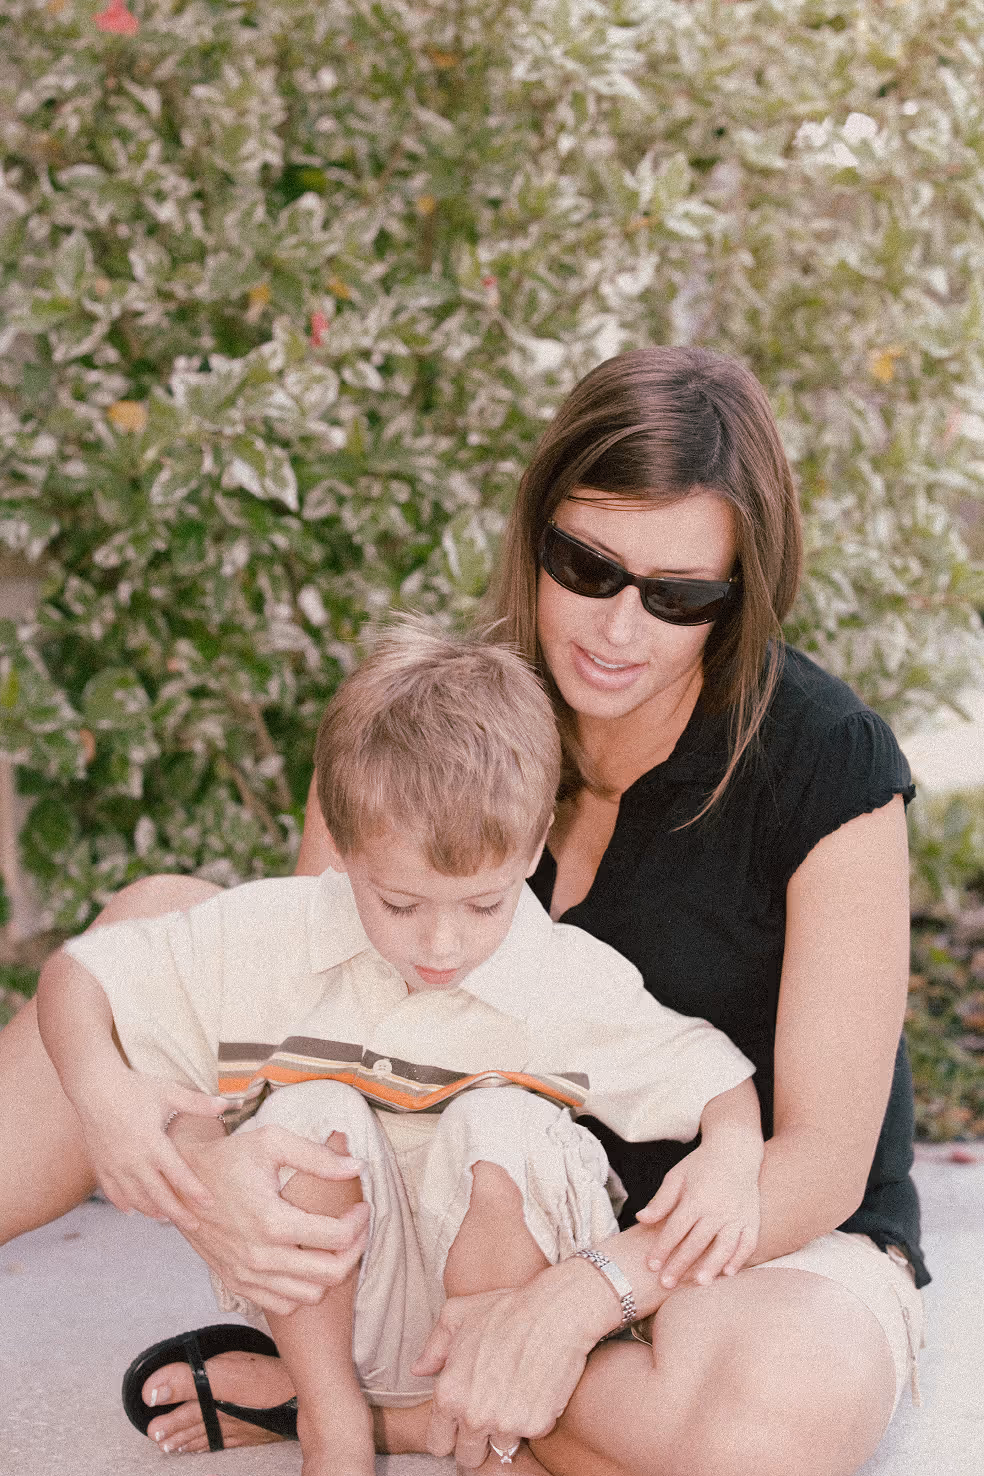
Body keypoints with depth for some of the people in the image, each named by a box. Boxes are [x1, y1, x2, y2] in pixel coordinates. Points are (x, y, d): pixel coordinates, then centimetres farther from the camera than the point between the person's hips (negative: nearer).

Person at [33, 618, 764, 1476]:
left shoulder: (576, 985, -13)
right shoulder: (269, 937, -12)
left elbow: (721, 1078, -3)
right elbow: (76, 976, -5)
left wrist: (732, 1157, -27)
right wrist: (104, 1091, -26)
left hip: (488, 1298, -1)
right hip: (320, 1296, 1)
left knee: (508, 1126, -29)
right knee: (310, 1113, -27)